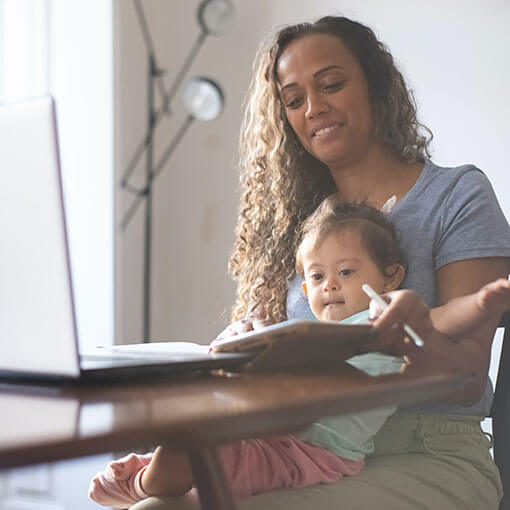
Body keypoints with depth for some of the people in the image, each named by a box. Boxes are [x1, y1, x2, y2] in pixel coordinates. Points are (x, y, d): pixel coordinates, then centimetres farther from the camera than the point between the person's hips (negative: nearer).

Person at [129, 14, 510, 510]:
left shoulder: (457, 194, 1)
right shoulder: (294, 213, 15)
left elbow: (469, 380, -6)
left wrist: (416, 339, -29)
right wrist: (242, 339, -14)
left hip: (429, 456, -3)